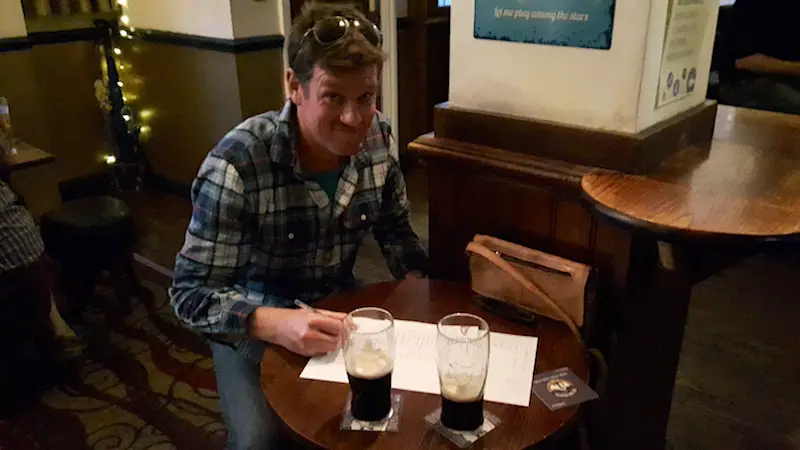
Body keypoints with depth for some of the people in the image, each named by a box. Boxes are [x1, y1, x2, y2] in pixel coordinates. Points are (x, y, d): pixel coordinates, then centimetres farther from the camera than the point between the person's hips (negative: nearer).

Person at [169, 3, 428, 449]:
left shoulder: (378, 138, -11)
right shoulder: (237, 163, -28)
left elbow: (396, 228, 4)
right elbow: (192, 293, -24)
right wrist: (277, 323, -41)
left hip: (339, 307, 4)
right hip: (253, 321, -4)